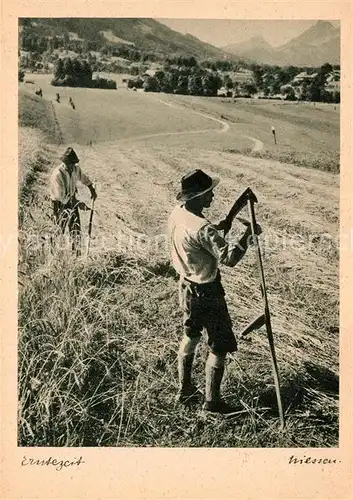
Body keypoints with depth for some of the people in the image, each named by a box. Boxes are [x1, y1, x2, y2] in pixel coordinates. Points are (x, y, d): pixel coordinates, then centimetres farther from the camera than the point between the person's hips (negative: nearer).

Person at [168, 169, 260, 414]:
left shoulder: (177, 214, -2)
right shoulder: (202, 228, -30)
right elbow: (229, 258, -31)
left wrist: (218, 227, 6)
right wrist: (248, 235, -20)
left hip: (187, 286, 9)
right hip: (207, 292, -9)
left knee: (191, 336, 23)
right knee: (220, 346, 7)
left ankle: (185, 390, 36)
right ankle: (212, 401, 19)